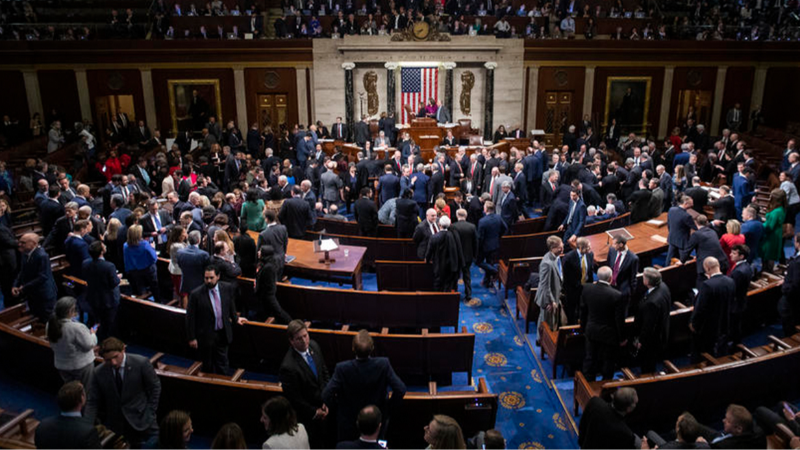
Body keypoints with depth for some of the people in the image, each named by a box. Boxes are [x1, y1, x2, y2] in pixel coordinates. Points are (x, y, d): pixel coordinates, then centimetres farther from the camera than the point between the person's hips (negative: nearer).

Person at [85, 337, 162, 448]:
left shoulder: (141, 363, -13)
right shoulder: (98, 372, -5)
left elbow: (155, 387, -2)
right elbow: (93, 402, 1)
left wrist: (150, 413, -3)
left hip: (141, 421, -2)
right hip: (114, 424, 2)